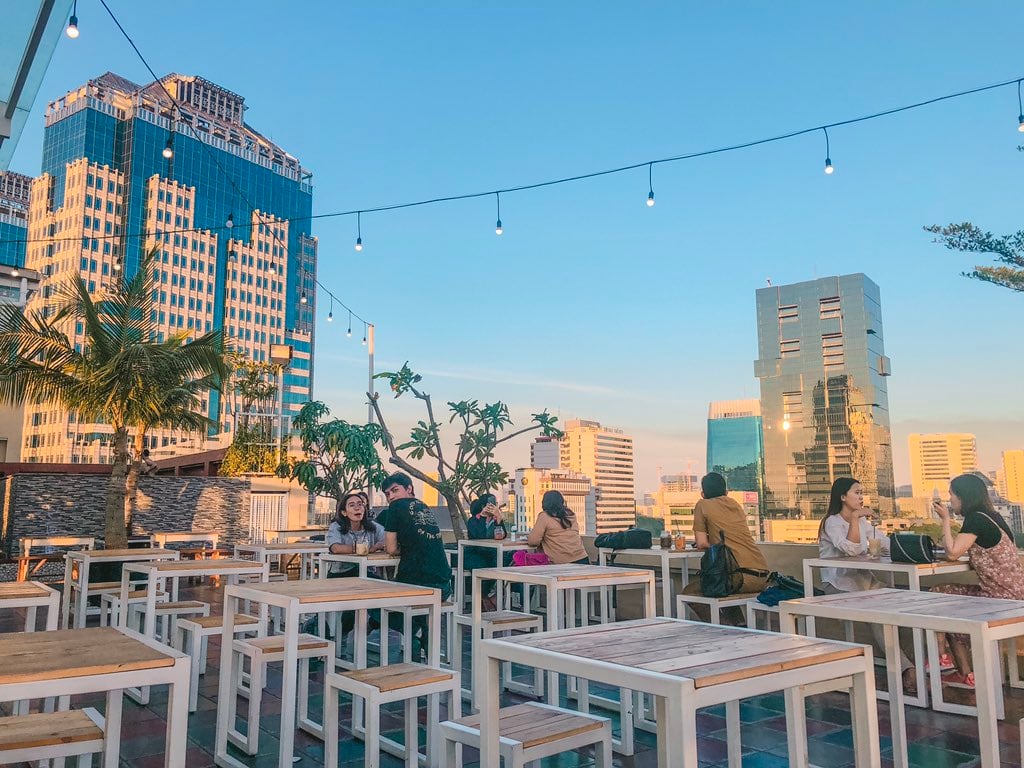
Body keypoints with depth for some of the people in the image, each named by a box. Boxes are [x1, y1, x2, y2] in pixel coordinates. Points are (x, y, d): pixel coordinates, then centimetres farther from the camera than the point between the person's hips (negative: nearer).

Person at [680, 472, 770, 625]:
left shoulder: (703, 505, 3)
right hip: (763, 577, 7)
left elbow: (701, 544, 1)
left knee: (689, 592, 7)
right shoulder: (734, 503, 20)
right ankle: (739, 624, 20)